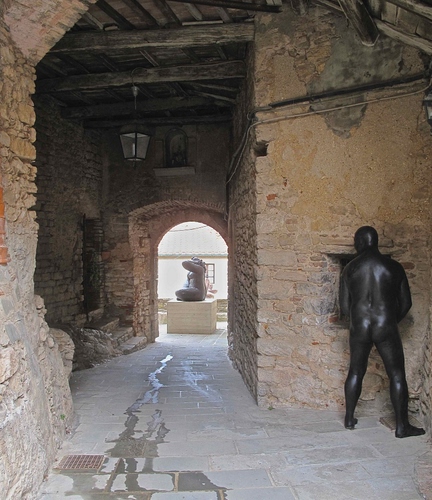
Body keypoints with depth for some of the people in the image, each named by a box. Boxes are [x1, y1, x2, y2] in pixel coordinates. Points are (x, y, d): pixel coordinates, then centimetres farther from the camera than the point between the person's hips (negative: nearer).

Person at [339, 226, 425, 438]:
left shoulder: (349, 269, 0)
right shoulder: (394, 267, -1)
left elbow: (344, 307, 2)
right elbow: (406, 303, 4)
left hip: (359, 327, 2)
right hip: (386, 327, -2)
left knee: (356, 372, 16)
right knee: (397, 375, 9)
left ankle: (349, 418, 25)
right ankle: (402, 426, 14)